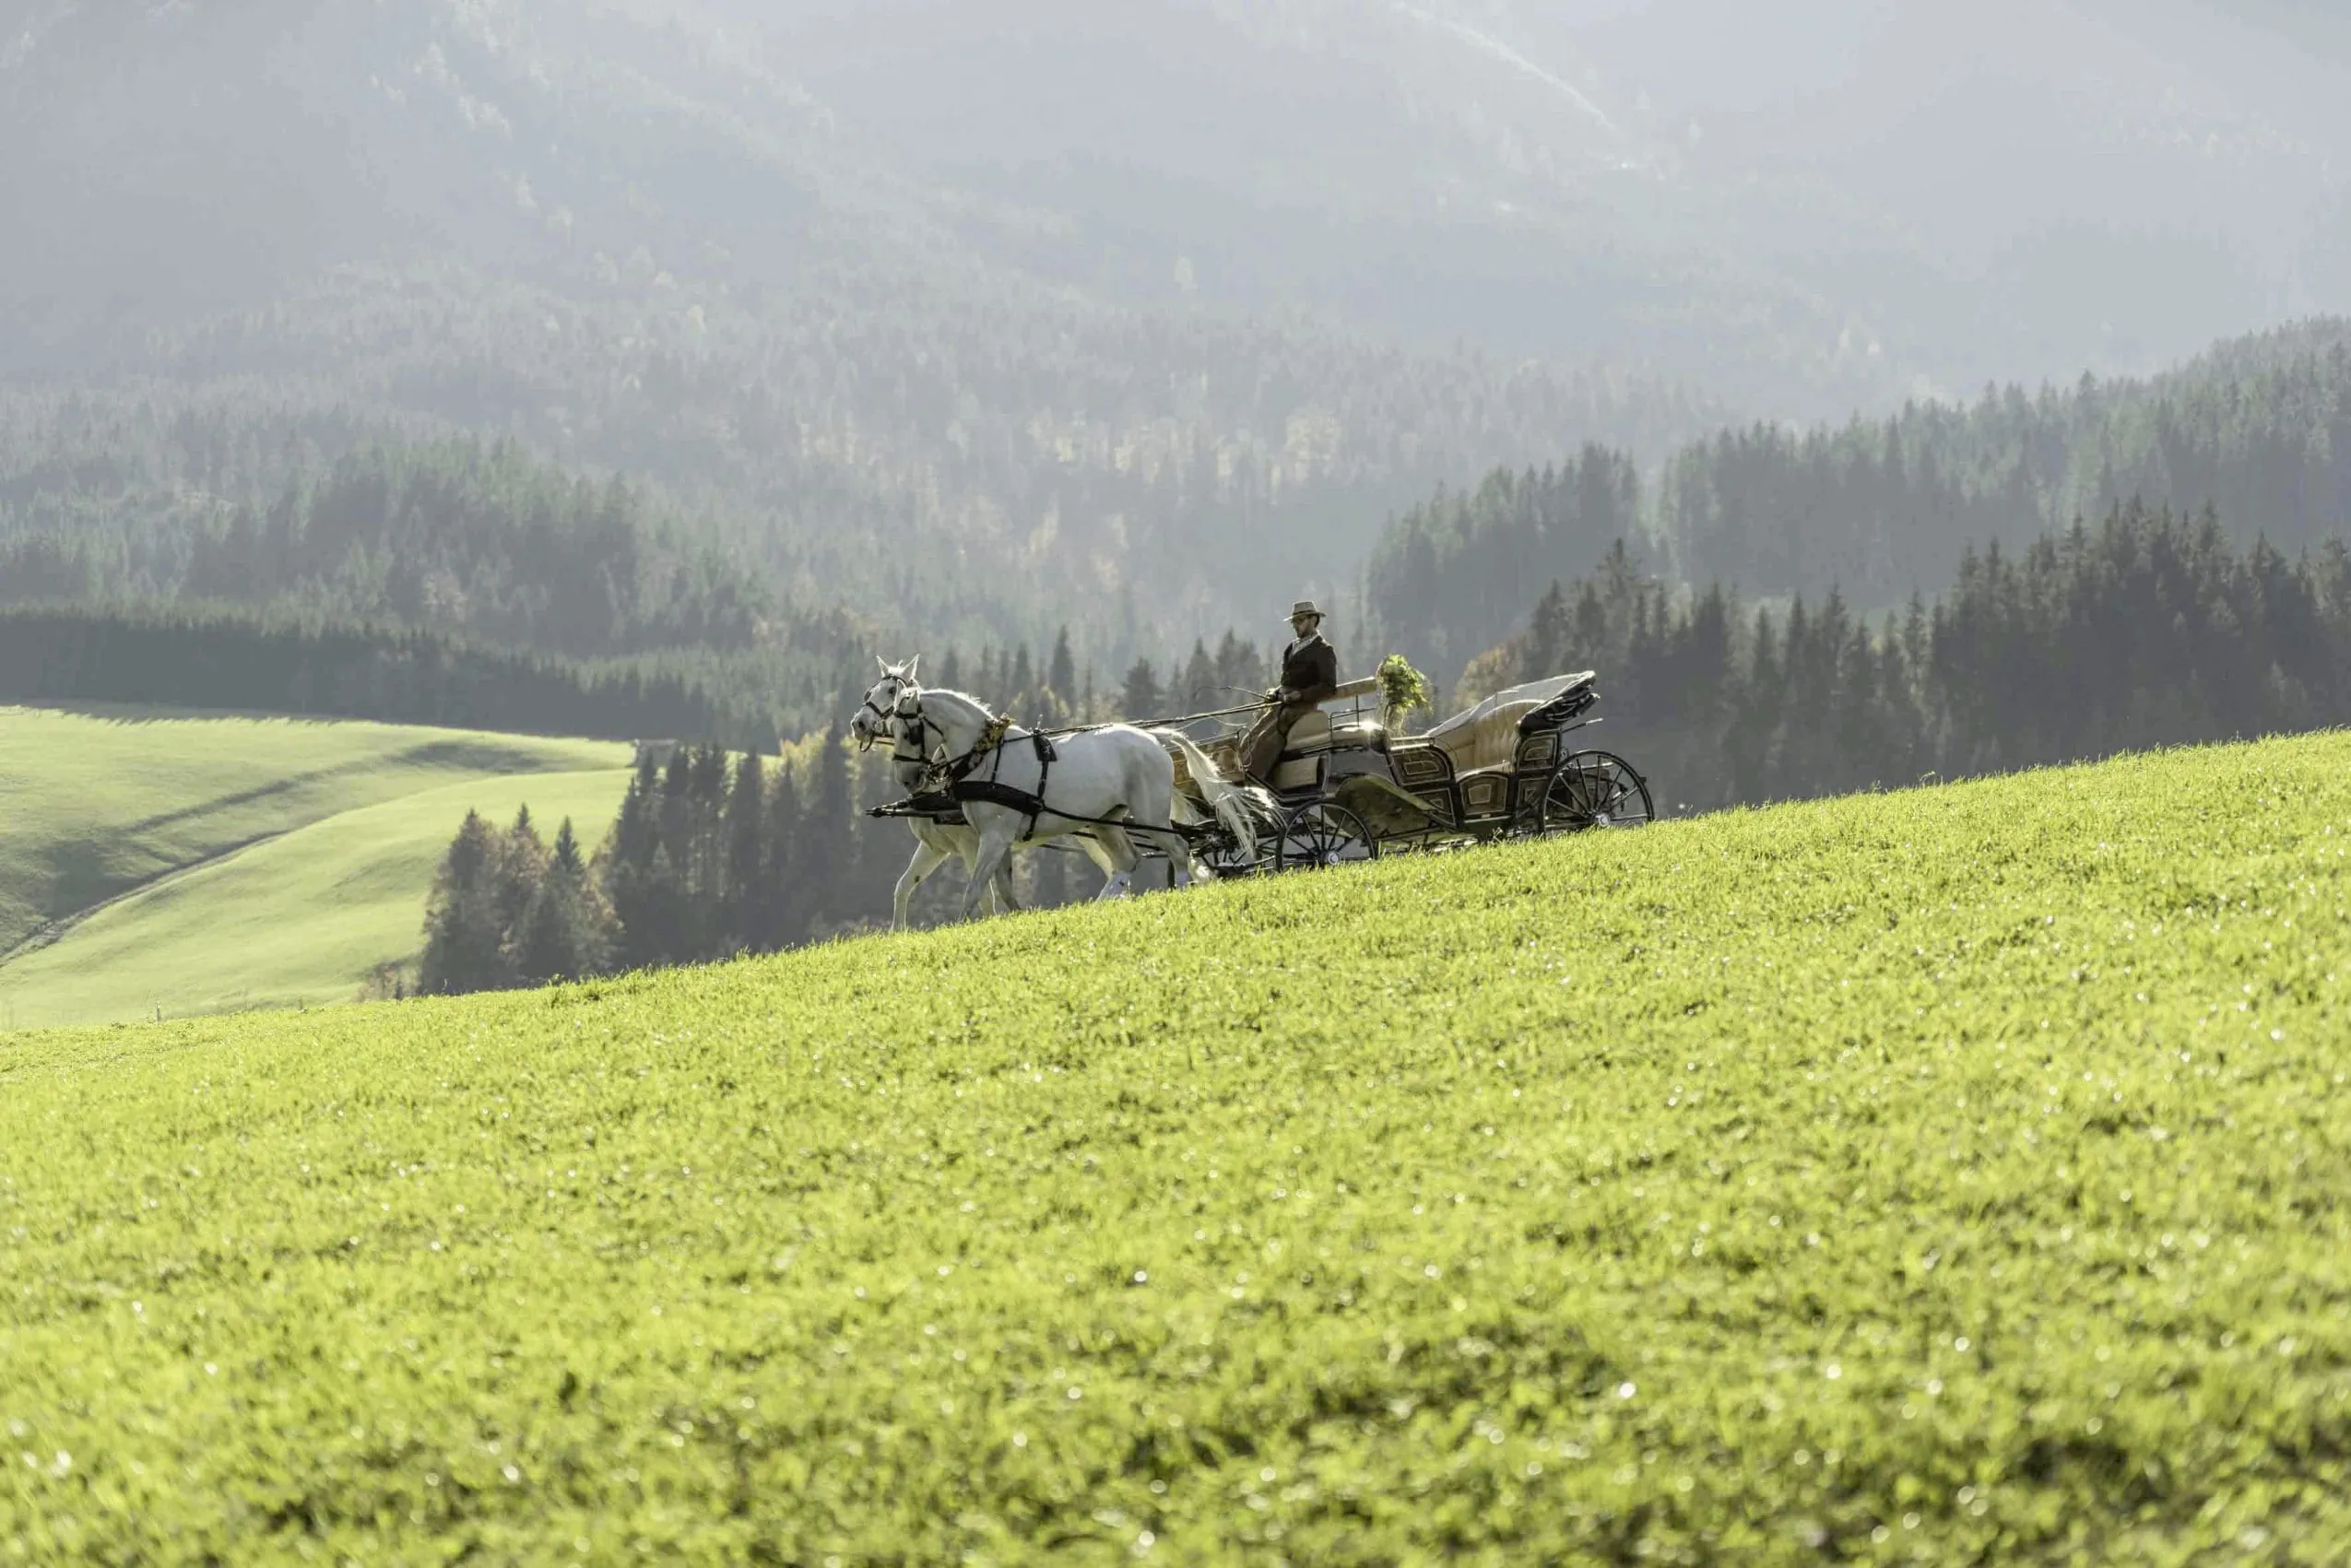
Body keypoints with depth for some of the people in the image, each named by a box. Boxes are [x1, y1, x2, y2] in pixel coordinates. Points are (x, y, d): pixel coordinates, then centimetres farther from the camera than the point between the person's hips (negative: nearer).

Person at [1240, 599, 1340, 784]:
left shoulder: (1323, 651, -3)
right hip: (1280, 706, 8)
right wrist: (1275, 692, 8)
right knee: (1248, 742, -10)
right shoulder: (1292, 648, 22)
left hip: (1301, 707, -8)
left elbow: (1329, 687, -11)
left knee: (1264, 742, -26)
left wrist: (1299, 695, -18)